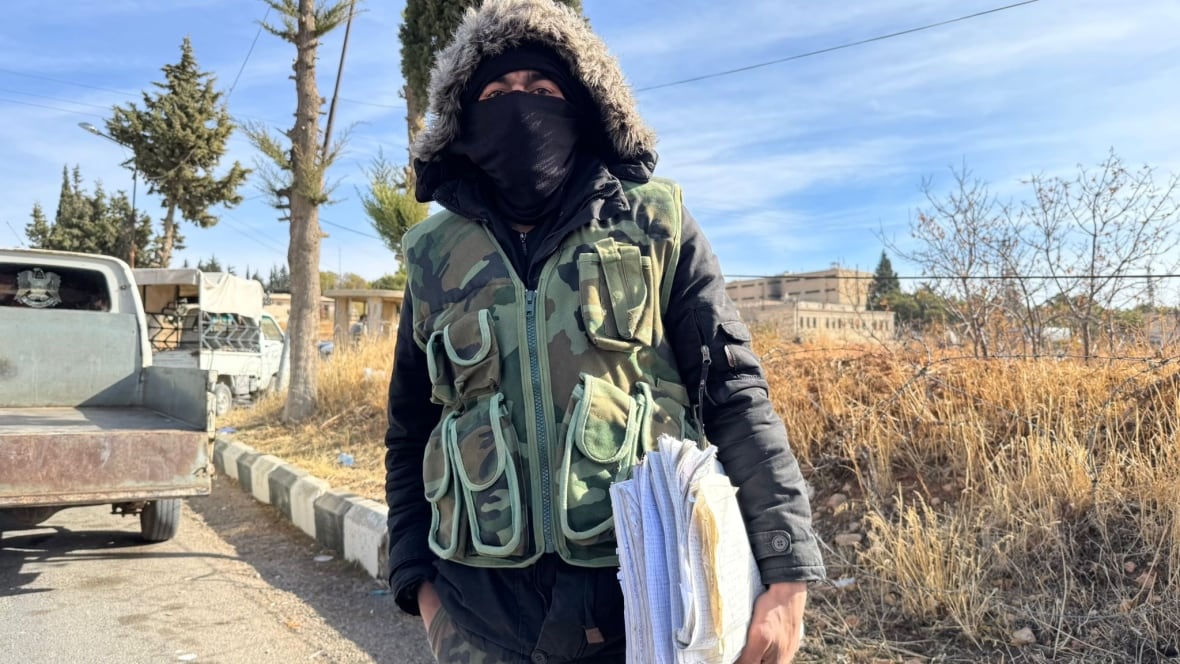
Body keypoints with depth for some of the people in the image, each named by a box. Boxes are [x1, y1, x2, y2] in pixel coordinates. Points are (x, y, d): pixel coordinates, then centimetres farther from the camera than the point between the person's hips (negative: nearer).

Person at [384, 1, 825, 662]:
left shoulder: (655, 228, -1)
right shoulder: (436, 258, 5)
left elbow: (735, 396, -4)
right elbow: (410, 432, 13)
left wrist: (788, 571, -9)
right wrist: (416, 576, 8)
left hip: (645, 601, -1)